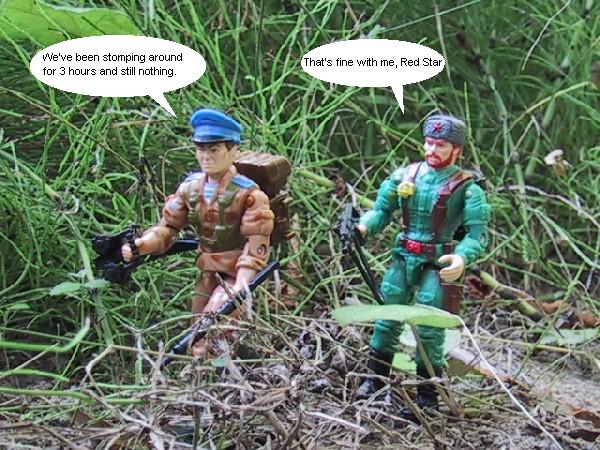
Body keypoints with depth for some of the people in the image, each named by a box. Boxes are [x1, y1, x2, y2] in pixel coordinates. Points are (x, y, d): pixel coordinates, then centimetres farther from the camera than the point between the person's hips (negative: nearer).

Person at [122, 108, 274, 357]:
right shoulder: (191, 187, 0)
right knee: (199, 336, 16)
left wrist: (241, 285, -32)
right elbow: (168, 226, 1)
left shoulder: (248, 193, -16)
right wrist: (139, 245, -18)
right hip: (208, 273, 7)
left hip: (238, 274, -6)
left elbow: (256, 243, -20)